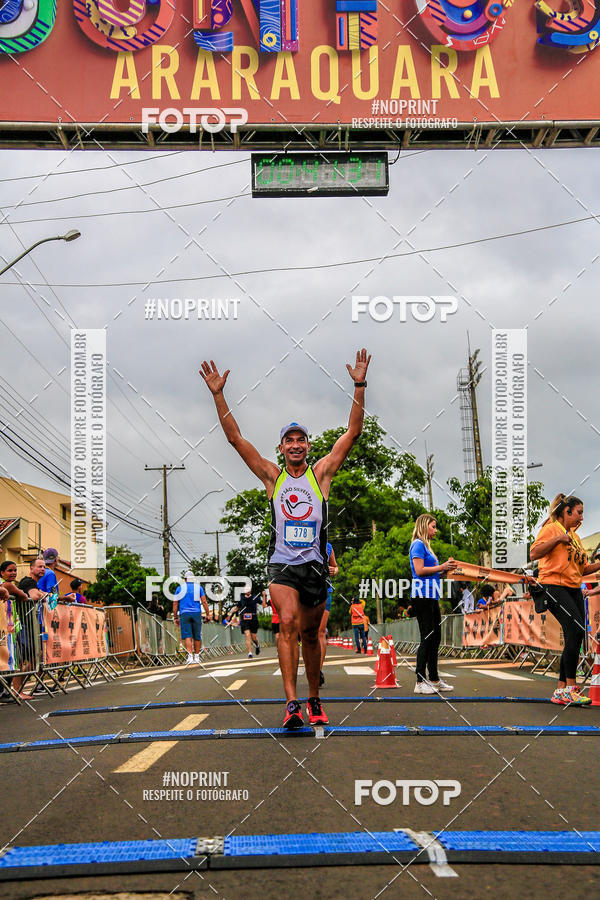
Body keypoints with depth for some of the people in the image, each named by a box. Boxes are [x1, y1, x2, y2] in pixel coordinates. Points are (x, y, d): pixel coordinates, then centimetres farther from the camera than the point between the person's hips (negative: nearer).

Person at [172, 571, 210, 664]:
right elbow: (204, 602, -1)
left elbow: (175, 604, 6)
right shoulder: (198, 587, 6)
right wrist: (207, 614, 6)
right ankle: (196, 656, 16)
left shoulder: (180, 588, 7)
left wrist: (176, 618, 11)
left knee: (187, 636, -6)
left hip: (184, 614, -1)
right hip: (196, 614, 1)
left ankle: (190, 656, -21)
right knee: (197, 636, 10)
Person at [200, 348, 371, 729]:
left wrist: (360, 387, -8)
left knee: (310, 634, 9)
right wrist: (218, 395, -3)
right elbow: (235, 437, 4)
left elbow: (353, 432, 0)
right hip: (282, 564, -1)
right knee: (288, 624, -21)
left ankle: (314, 699, 26)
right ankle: (292, 702, -24)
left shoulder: (321, 472, 6)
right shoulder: (272, 476, 7)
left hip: (315, 564, 1)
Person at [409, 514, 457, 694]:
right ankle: (420, 682, -7)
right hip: (422, 596, -10)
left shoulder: (426, 546, 21)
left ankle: (434, 679, 18)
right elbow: (419, 570, -17)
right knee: (427, 638, -9)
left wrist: (445, 569, 9)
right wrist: (441, 567, -10)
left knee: (435, 638, 12)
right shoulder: (418, 544, -7)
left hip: (432, 597, 10)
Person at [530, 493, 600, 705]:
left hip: (574, 590, 9)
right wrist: (557, 539, -18)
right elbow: (534, 554, -14)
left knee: (575, 638, 2)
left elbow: (582, 569, 25)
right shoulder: (551, 528, -1)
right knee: (576, 630, -23)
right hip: (554, 586, -9)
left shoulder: (574, 536, 22)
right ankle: (570, 687, -18)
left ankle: (561, 691, 8)